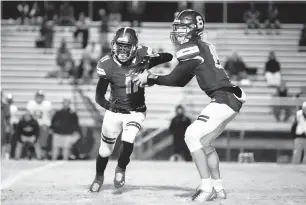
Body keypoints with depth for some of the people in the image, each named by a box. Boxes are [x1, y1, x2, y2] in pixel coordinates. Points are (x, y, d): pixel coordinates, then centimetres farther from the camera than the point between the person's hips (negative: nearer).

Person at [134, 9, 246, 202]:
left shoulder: (191, 49, -10)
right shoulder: (205, 47, 18)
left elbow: (174, 79, -8)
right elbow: (181, 81, 21)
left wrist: (150, 78, 6)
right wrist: (151, 78, 16)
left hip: (224, 99, -10)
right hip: (231, 99, 10)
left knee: (193, 136, -11)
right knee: (204, 142, 19)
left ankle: (207, 188, -13)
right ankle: (218, 187, 22)